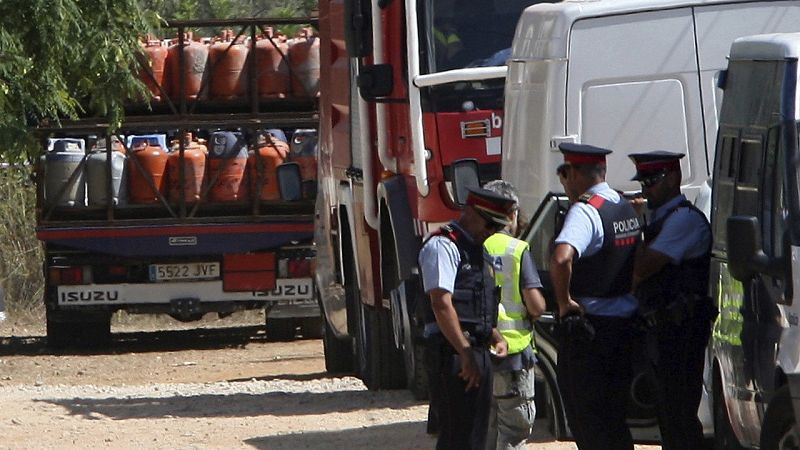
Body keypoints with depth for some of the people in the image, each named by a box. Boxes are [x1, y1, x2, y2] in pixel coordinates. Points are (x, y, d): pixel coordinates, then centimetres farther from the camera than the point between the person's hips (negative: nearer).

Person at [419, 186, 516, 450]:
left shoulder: (478, 250, 21)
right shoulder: (442, 247, -10)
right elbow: (441, 304, -20)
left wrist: (496, 338, 13)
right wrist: (466, 353, -24)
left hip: (477, 353, 10)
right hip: (452, 352, -10)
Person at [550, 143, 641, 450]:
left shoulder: (585, 211, -17)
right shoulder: (626, 208, 12)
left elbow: (561, 258, -35)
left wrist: (564, 302, -23)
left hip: (587, 328, -8)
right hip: (625, 321, 8)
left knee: (586, 417, -2)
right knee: (615, 419, 14)